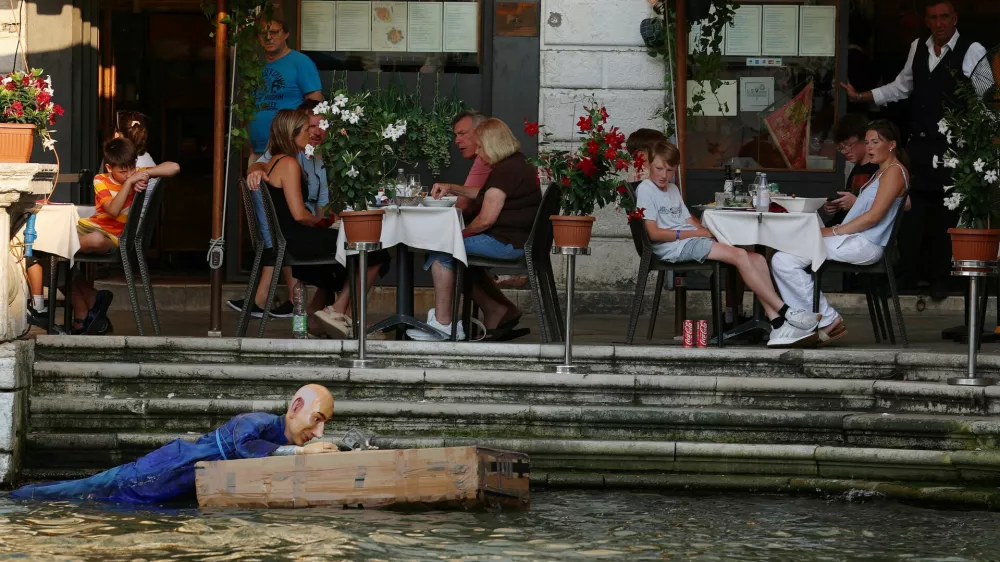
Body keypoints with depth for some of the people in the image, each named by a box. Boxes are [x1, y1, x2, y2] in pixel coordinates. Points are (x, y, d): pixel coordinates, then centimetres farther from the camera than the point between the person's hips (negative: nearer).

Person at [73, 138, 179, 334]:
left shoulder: (139, 176, 2)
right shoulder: (101, 181, 1)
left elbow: (174, 168, -9)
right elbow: (113, 210, -16)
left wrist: (146, 174, -18)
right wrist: (129, 182, -21)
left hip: (115, 237, -3)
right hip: (90, 226, 3)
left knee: (95, 240, -38)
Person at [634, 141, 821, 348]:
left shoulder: (673, 189, 25)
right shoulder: (645, 190, -2)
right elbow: (654, 233, -12)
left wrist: (707, 232, -3)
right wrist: (696, 232, -10)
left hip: (693, 240, 9)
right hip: (673, 247, -9)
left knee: (757, 259, -9)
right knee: (739, 256, -25)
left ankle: (778, 325, -18)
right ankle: (785, 311, -22)